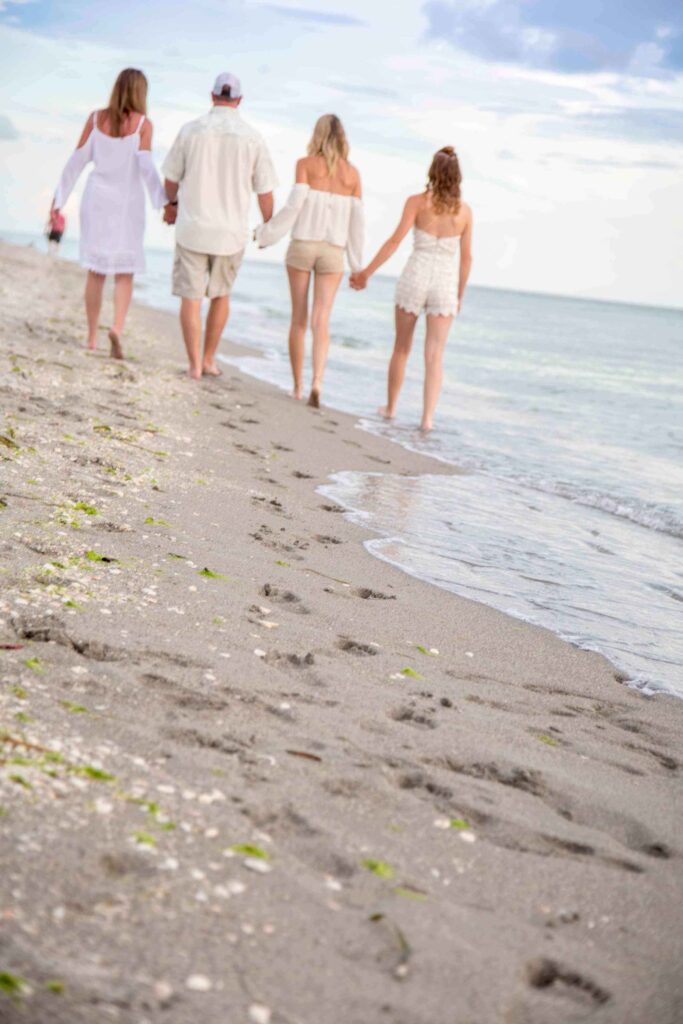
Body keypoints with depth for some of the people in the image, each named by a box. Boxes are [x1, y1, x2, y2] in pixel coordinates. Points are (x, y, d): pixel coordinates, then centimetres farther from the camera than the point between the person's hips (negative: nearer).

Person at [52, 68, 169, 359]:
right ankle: (117, 328, -20)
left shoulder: (96, 118, 1)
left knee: (96, 270, 12)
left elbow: (76, 162, 0)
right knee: (124, 273, 3)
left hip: (96, 200, 2)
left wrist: (59, 200, 6)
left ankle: (92, 337, 13)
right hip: (127, 204, -2)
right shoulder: (143, 123, -7)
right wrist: (164, 203, -22)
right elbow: (146, 167, -19)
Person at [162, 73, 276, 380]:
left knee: (191, 297, 5)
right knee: (221, 294, 20)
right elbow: (264, 191, 2)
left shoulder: (191, 130, -3)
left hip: (192, 227, -1)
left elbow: (171, 179, 6)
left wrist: (172, 206, 27)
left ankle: (195, 366, 1)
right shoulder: (253, 138, -3)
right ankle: (209, 359, 24)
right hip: (231, 231, 1)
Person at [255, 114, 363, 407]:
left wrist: (266, 233, -1)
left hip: (302, 245, -1)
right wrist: (357, 263, 11)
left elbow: (294, 205, -12)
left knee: (299, 319, 10)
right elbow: (356, 220, 4)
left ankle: (298, 385, 14)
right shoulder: (352, 173, 5)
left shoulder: (305, 164, -3)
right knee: (321, 322, -3)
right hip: (333, 251, 1)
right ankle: (316, 382, -23)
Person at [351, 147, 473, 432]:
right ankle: (427, 417, -6)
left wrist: (367, 272, -5)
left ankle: (390, 407, 27)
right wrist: (460, 294, 15)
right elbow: (466, 256, 5)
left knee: (401, 348, 15)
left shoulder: (417, 202, -5)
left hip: (415, 277, -1)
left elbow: (395, 240, -10)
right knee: (434, 355, 2)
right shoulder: (464, 210, 2)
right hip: (445, 283, 1)